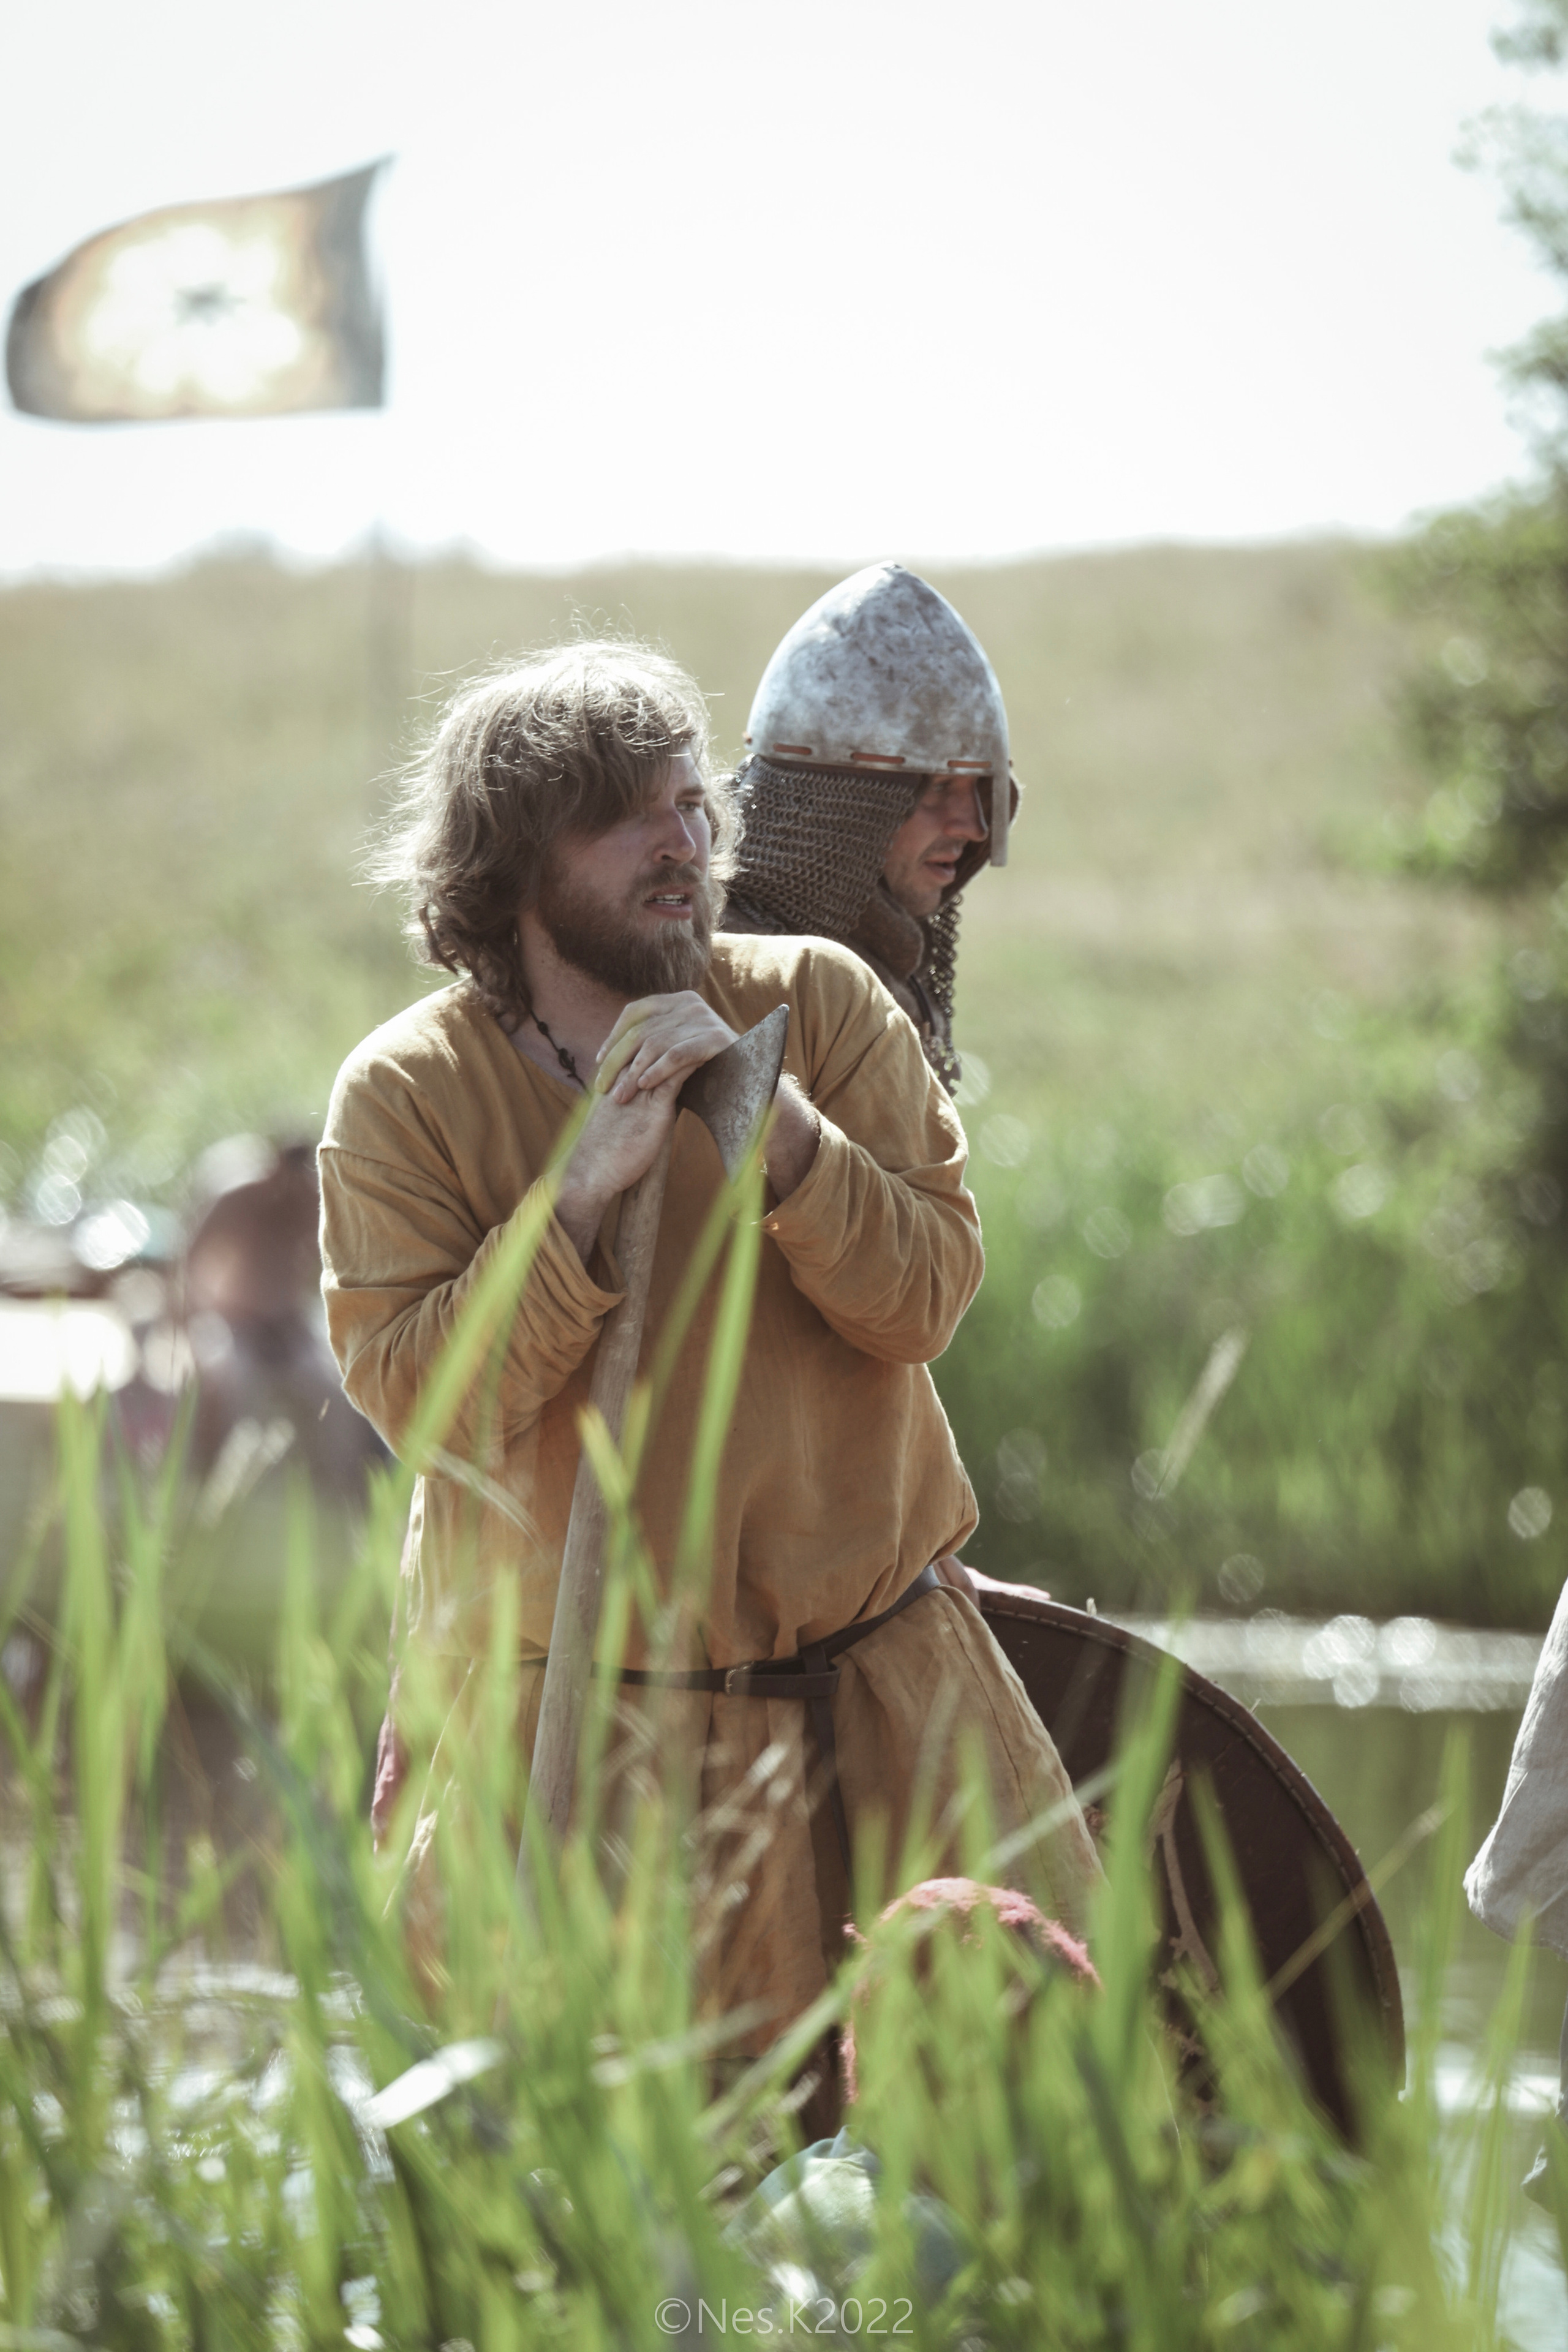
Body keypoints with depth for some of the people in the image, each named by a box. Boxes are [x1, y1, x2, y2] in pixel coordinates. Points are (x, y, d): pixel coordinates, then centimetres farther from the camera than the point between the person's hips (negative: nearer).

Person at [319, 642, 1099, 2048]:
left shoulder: (814, 1004, 0)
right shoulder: (406, 1095, -5)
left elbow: (926, 1299, -7)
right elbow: (421, 1403, -14)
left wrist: (768, 1114, -19)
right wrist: (591, 1180, -21)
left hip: (873, 1693, 2)